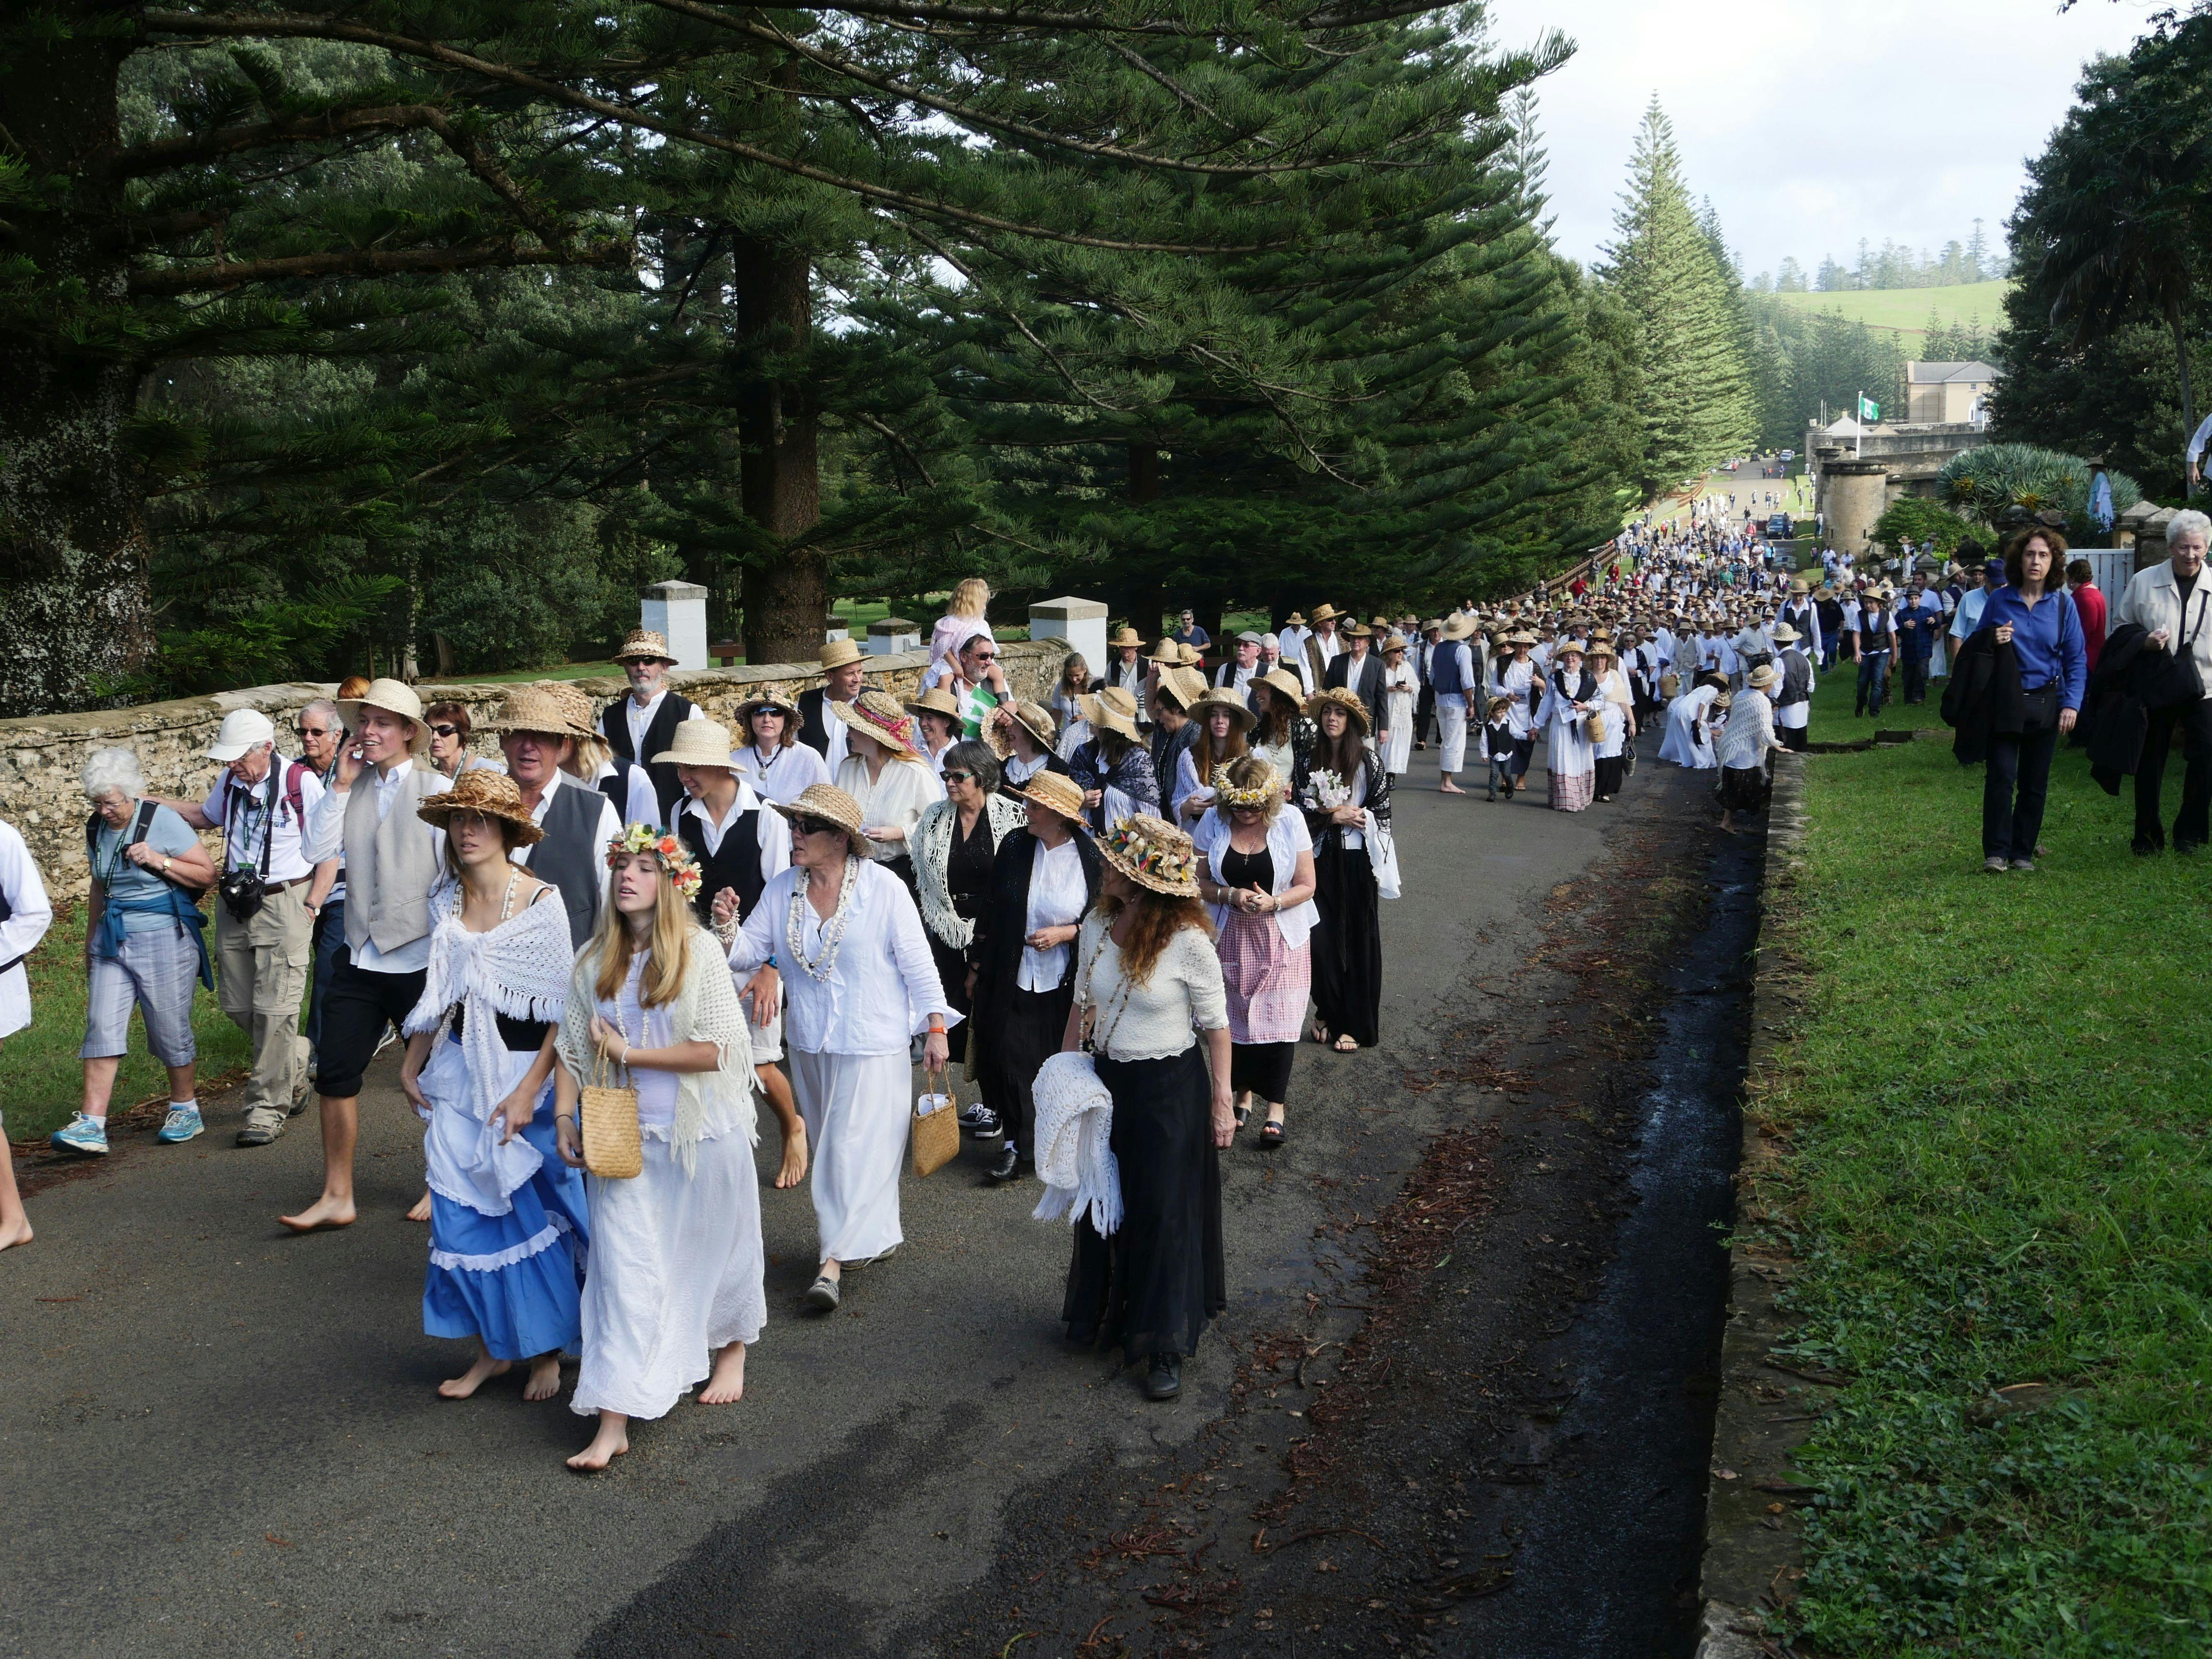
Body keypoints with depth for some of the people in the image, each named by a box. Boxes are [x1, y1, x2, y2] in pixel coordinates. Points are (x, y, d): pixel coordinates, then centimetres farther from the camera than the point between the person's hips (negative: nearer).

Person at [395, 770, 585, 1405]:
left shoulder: (541, 901, -12)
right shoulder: (449, 902, 5)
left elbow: (564, 1009, -14)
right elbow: (440, 995, 17)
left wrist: (528, 1090, -18)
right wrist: (412, 1065, 12)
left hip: (524, 1072, -5)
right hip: (459, 1074, 5)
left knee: (530, 1214, 4)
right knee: (463, 1216, 7)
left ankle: (545, 1348, 22)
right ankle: (492, 1347, 23)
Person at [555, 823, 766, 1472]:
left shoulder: (699, 950, -9)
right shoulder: (593, 962, 4)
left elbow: (719, 1050, -16)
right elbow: (572, 1051, 8)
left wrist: (629, 1053, -14)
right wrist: (565, 1116, -5)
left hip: (701, 1133, -2)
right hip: (621, 1139, 3)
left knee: (711, 1250, 15)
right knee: (624, 1271, -1)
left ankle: (731, 1354, 42)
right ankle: (613, 1423, 2)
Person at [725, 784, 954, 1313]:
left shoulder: (883, 887, -10)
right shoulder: (782, 890, 2)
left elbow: (917, 961, -7)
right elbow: (747, 952, 1)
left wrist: (936, 1027, -8)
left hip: (873, 1042, -5)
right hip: (809, 1042, 5)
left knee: (858, 1144, -6)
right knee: (829, 1145, 15)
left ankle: (836, 1258, -1)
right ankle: (875, 1235, 32)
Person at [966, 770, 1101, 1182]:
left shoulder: (1092, 859, -10)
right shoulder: (1014, 846, -2)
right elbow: (991, 909, 7)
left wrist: (1063, 934, -16)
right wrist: (978, 963, 10)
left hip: (1063, 984, -2)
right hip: (1012, 977, 2)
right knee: (1009, 1059, 2)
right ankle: (1018, 1145, 16)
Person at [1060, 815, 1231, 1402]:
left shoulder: (1188, 942, -21)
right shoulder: (1096, 927, -5)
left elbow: (1217, 1025, -12)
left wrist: (1222, 1101, -10)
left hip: (1171, 1089, -5)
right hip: (1108, 1080, 6)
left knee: (1164, 1211, 4)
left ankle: (1164, 1347, 19)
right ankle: (1105, 1311, 42)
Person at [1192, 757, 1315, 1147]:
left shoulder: (1290, 822, -7)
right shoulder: (1214, 823, -3)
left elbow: (1306, 885, -4)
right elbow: (1198, 881, -1)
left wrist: (1273, 902, -22)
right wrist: (1232, 895, -19)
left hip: (1281, 937, -2)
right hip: (1231, 937, 2)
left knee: (1279, 1019, -4)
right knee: (1236, 1017, 8)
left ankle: (1276, 1106, 7)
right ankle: (1244, 1093, 27)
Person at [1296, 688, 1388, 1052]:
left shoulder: (1368, 759, -4)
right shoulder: (1310, 760, 6)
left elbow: (1381, 812, -4)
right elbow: (1299, 806, 1)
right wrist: (1334, 816, -11)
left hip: (1356, 859, -3)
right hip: (1320, 858, 3)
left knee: (1357, 938, 3)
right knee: (1322, 937, 3)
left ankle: (1354, 1025, 11)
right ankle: (1328, 1014, 20)